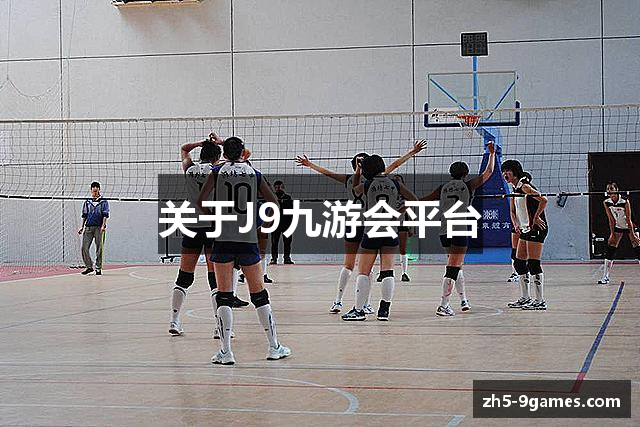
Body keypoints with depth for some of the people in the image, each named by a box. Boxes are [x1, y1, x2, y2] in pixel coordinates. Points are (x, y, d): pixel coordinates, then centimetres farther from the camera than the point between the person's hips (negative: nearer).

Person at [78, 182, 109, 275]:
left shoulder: (104, 202, 4)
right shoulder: (87, 202, 14)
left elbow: (105, 215, -2)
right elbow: (84, 215, 18)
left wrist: (103, 226, -14)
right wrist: (82, 226, 11)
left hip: (99, 228, -3)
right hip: (88, 227, 3)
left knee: (99, 249, -1)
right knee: (84, 247, -4)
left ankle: (98, 268, 8)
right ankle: (89, 266, 9)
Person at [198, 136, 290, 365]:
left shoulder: (217, 171, 2)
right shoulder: (254, 173, 8)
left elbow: (200, 202, -6)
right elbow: (274, 203, 8)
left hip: (223, 238, -2)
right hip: (249, 238, 2)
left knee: (224, 295, 1)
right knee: (259, 293, 10)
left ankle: (226, 351, -4)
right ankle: (274, 347, 16)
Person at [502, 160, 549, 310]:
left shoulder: (525, 187, -15)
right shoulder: (515, 190, 14)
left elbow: (543, 200, -26)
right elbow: (513, 211, 22)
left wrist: (536, 218, -20)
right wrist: (516, 224, 5)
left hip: (537, 229, -10)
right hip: (525, 230, 10)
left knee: (533, 264, -10)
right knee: (519, 263, 13)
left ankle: (540, 301, -7)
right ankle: (525, 298, 21)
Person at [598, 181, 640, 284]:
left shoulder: (625, 201, -24)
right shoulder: (606, 203, -12)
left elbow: (628, 219, -21)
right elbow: (611, 220, -6)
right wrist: (612, 234, -9)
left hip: (629, 227, -4)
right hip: (618, 227, 4)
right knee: (610, 250, -5)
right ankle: (605, 277, -2)